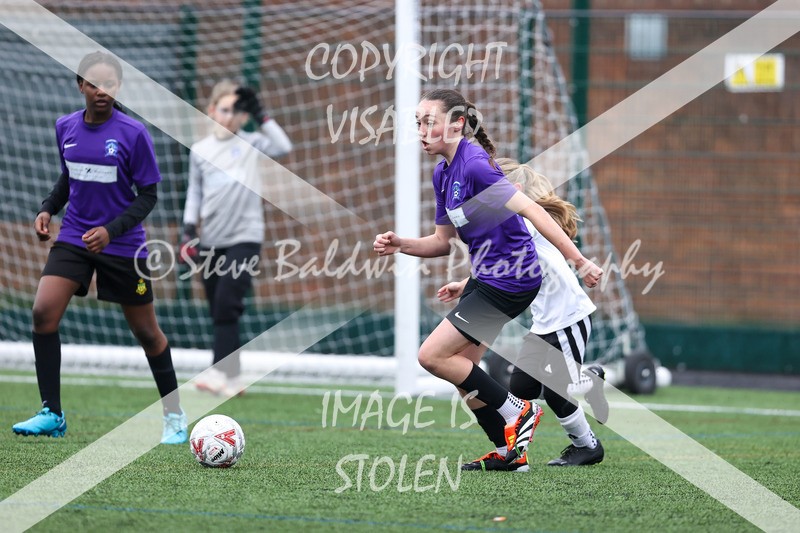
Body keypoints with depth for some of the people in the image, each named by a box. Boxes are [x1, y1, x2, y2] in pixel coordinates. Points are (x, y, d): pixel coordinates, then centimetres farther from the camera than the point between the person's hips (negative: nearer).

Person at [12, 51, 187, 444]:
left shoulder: (133, 133, -12)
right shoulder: (66, 128, 2)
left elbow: (148, 195, -9)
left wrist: (112, 230, -22)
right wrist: (48, 209, 1)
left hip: (123, 245, -4)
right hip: (74, 236, 4)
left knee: (145, 331, 6)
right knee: (43, 312, -16)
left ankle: (174, 417, 25)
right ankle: (52, 414, -8)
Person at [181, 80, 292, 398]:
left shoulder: (251, 145, 1)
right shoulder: (200, 150, 9)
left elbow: (284, 147, -16)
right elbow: (194, 193, 14)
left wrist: (260, 115, -15)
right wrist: (189, 229, 3)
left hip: (244, 238, -4)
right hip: (211, 241, 4)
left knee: (227, 306, -17)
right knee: (218, 312, 5)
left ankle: (221, 373, -22)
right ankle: (232, 380, 12)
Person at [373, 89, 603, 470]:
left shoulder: (474, 165, -21)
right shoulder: (443, 173, 9)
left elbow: (529, 209, -26)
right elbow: (442, 241, 17)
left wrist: (578, 260, -30)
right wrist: (401, 245, -1)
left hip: (509, 280, -10)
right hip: (485, 277, 10)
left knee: (432, 356, -10)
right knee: (459, 370, 10)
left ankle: (517, 412, 2)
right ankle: (511, 453, 19)